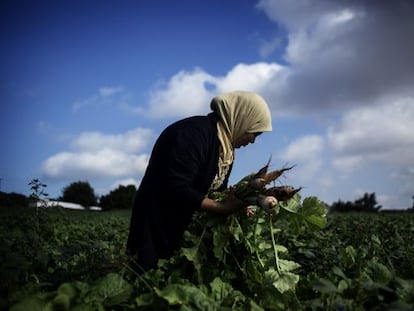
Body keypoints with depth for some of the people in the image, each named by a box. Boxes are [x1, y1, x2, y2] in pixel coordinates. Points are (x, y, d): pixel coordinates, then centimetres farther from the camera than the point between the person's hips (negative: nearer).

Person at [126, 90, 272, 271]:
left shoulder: (226, 148, 7)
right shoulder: (194, 132, -23)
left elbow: (216, 191, 11)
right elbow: (176, 190, -30)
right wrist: (223, 208, -24)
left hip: (187, 226, 9)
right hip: (156, 228, -9)